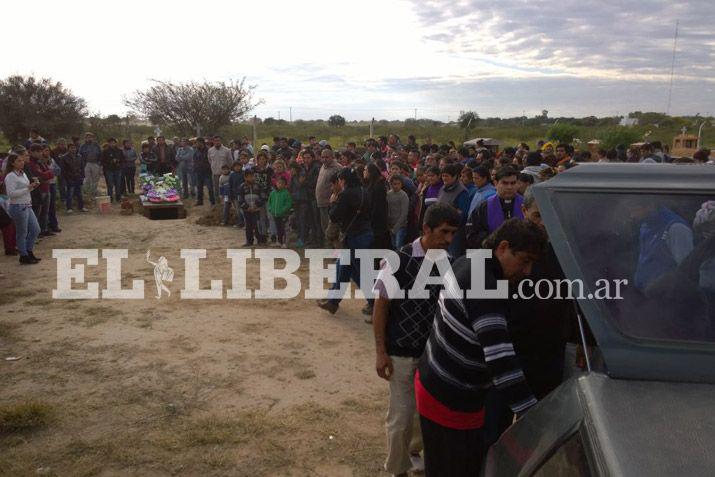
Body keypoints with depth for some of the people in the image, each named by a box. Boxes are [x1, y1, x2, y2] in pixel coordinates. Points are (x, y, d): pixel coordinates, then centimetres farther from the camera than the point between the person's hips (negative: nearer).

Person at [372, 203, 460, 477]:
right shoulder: (399, 261, -17)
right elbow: (381, 306, -10)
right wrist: (381, 352, -10)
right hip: (402, 353, -4)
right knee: (401, 416, 5)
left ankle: (413, 450, 46)